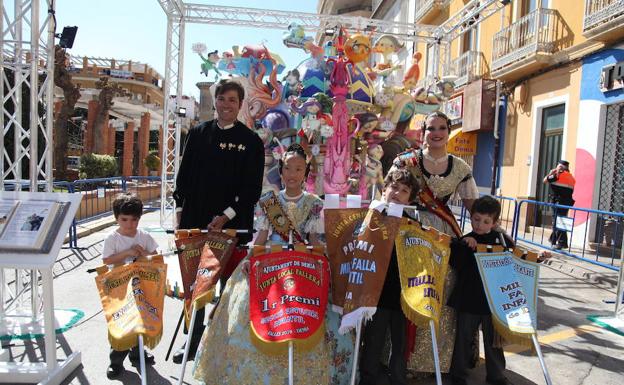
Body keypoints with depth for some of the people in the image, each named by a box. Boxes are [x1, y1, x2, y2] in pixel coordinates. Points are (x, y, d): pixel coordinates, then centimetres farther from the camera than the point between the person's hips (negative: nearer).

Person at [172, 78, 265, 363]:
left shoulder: (251, 141, 0)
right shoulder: (198, 134, 10)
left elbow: (252, 187, -5)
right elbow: (184, 174, 13)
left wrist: (227, 216, -13)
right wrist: (180, 208, 5)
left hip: (233, 224, -3)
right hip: (196, 221, 3)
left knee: (229, 283, 6)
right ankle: (194, 341, 25)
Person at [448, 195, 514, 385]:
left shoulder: (502, 239, 0)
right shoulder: (465, 241, -3)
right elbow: (454, 263, -14)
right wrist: (463, 244, -23)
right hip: (467, 300, -1)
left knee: (494, 340, 16)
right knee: (463, 339, 11)